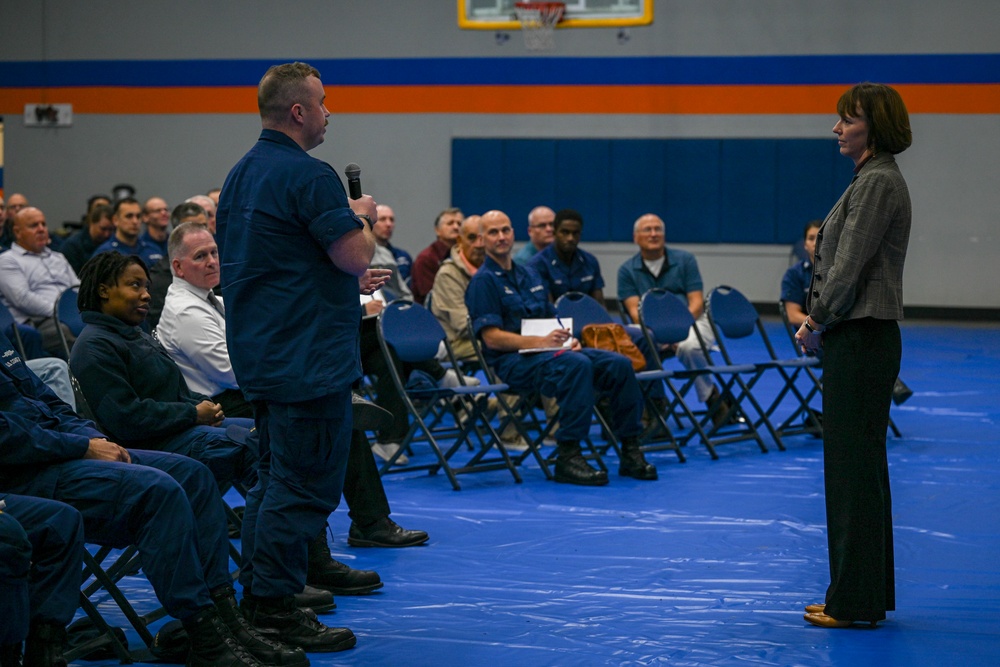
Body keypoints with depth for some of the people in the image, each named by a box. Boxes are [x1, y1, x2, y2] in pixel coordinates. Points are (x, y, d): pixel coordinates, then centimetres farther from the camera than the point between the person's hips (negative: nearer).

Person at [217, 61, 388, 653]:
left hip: (262, 353, 10)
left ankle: (257, 599, 22)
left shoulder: (242, 174, 14)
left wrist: (345, 279, 22)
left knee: (278, 478, 17)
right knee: (305, 486, -5)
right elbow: (356, 255, -20)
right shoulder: (309, 175, -16)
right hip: (308, 355, -10)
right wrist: (363, 217, 1)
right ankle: (275, 609, -3)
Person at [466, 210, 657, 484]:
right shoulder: (483, 281, -4)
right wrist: (541, 341, -21)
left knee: (619, 364, -12)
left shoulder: (529, 275, 21)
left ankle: (630, 451, -9)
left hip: (546, 351, 8)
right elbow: (492, 337, -13)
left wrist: (568, 339, 2)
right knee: (577, 365, -36)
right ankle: (567, 456, -34)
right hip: (512, 361, -7)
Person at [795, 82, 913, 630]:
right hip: (855, 337, 11)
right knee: (852, 466, 14)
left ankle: (856, 601, 0)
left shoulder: (878, 183, -15)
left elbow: (850, 266, -19)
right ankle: (865, 595, 20)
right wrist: (816, 322, 10)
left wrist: (817, 323, -9)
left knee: (855, 466, -5)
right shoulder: (871, 179, 17)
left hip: (862, 339, -11)